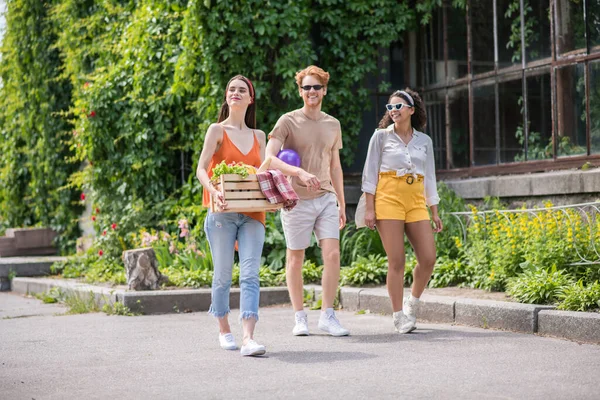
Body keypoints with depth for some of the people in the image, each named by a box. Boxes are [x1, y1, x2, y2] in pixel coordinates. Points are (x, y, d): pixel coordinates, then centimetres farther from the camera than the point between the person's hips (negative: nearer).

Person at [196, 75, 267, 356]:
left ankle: (248, 338, -18)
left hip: (252, 214, 3)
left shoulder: (258, 137, 16)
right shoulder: (217, 130, 3)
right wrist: (213, 191, -24)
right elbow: (201, 169, -5)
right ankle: (224, 330, 22)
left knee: (250, 275, -10)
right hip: (223, 213, -2)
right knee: (223, 275, 3)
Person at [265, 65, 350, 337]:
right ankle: (300, 317, 16)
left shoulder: (333, 125, 13)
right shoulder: (288, 121, -4)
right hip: (297, 200, -4)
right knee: (295, 258, 4)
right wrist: (300, 173, -28)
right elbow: (269, 158, -15)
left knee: (333, 254, -8)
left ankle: (327, 315, 1)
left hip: (326, 198, 4)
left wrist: (341, 203, 19)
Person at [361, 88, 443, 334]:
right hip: (389, 199, -3)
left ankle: (411, 304, 18)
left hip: (416, 202, 4)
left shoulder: (424, 141, 13)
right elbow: (370, 173, 2)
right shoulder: (381, 136, 5)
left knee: (428, 258, -5)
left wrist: (434, 212, 13)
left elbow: (429, 177, 17)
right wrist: (369, 208, -6)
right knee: (397, 261, -7)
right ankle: (399, 316, 2)